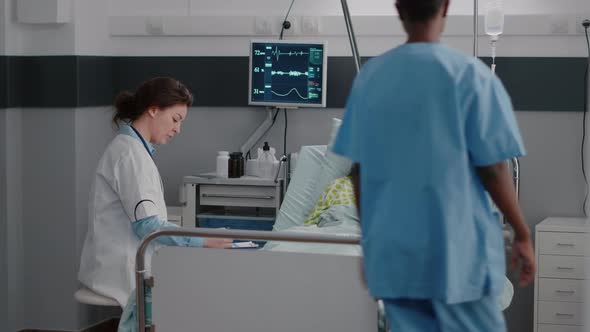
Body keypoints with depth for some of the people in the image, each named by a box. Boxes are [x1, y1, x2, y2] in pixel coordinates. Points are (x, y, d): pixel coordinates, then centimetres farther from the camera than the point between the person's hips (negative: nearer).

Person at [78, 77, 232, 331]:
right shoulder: (130, 153, -16)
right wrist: (202, 241, -20)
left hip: (130, 260, 9)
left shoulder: (134, 148, 14)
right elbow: (146, 224, -21)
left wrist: (198, 239, 7)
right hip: (122, 268, -9)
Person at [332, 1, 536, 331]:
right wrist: (523, 234, 1)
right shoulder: (470, 73, -10)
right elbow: (492, 169, -10)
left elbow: (358, 169, 7)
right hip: (457, 246, -4)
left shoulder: (369, 75, 3)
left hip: (392, 247, 4)